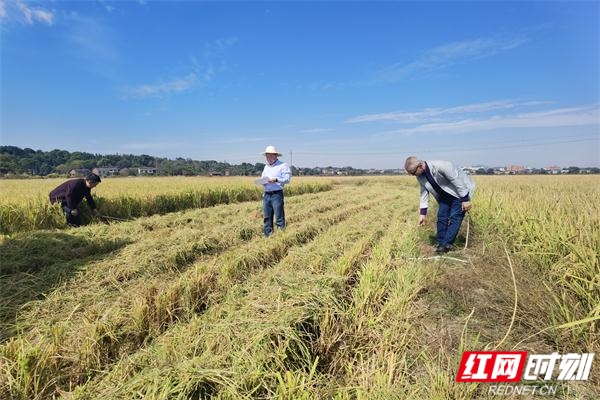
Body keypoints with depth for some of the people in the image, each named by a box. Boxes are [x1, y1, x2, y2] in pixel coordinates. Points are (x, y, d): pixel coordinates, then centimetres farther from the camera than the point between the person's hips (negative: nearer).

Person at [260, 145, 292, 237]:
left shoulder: (283, 165, -2)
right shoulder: (266, 167, 21)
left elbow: (287, 179, -9)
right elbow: (263, 178, 25)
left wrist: (276, 179, -21)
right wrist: (262, 181, 2)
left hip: (277, 194, -7)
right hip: (266, 194, 7)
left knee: (279, 217, -6)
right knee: (267, 217, 10)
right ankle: (267, 236, 18)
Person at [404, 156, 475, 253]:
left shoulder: (441, 166, -36)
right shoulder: (420, 176, -12)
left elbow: (458, 181, -28)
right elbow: (424, 193, -1)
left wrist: (465, 200, -24)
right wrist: (423, 213, -3)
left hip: (460, 191, -7)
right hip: (445, 195, 7)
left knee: (455, 217, -12)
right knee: (441, 217, 1)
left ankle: (447, 244, -7)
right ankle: (440, 243, 11)